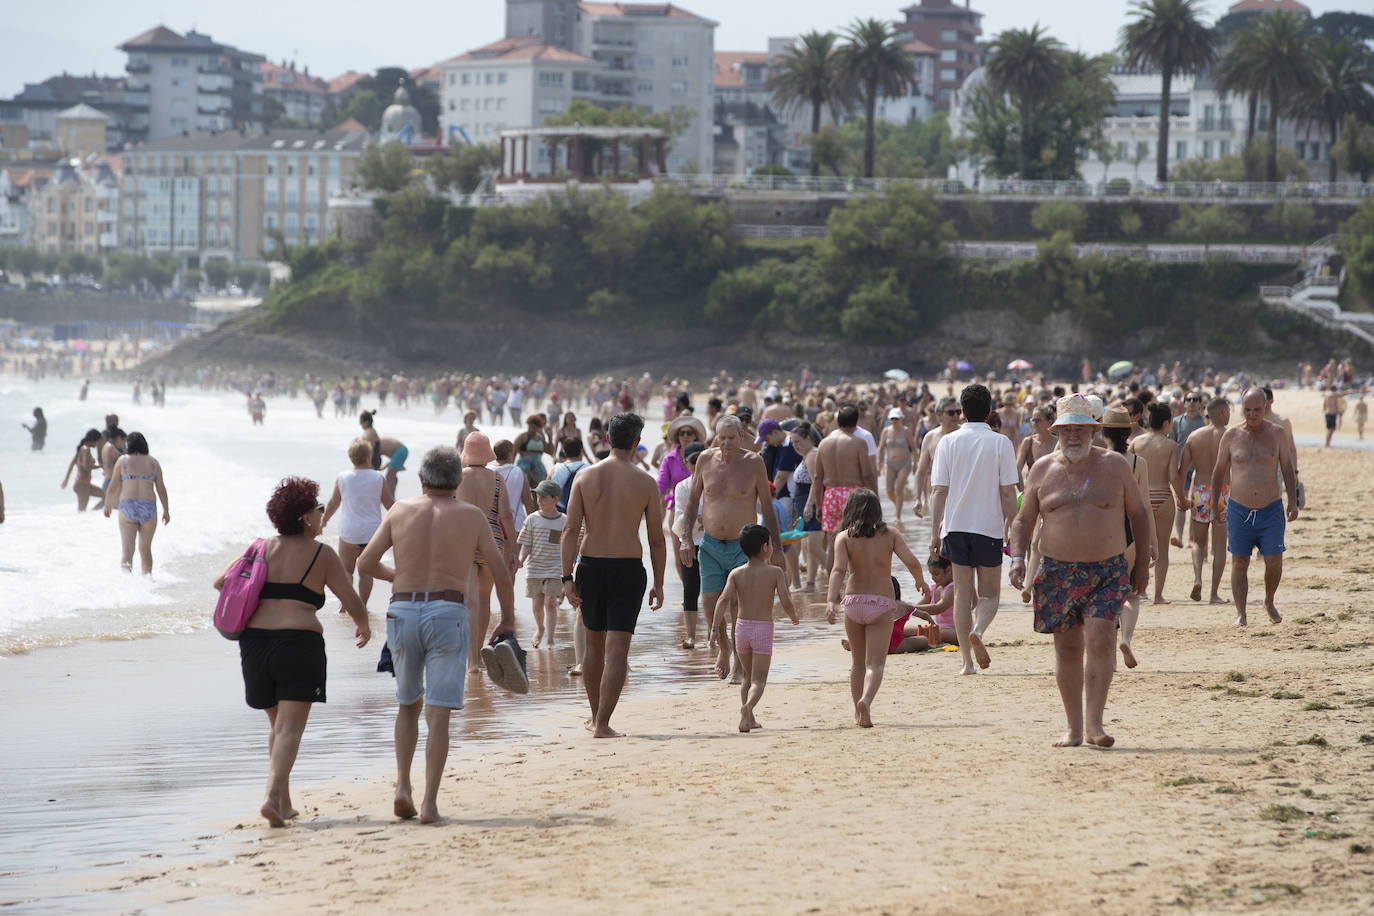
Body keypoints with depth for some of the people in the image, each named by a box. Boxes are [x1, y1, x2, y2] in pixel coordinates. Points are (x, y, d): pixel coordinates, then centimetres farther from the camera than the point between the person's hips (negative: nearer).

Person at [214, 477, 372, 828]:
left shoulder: (262, 549, 11)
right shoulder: (321, 555, 1)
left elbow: (221, 582, 10)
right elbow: (353, 603, 4)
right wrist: (364, 627, 25)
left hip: (255, 641, 5)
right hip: (300, 642, -5)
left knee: (277, 723, 21)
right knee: (290, 727, -8)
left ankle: (284, 801, 20)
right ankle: (273, 797, -26)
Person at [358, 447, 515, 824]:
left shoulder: (400, 510, 7)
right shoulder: (471, 516, 3)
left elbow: (365, 562, 9)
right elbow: (500, 574, 6)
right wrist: (508, 620, 19)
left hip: (402, 610, 2)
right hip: (447, 612, -2)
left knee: (408, 704, 20)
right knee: (438, 713, -1)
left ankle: (402, 787, 6)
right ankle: (429, 803, -7)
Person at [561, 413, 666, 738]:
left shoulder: (585, 477, 0)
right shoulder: (645, 483, -3)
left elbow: (571, 530, -5)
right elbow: (656, 540, -1)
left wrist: (567, 577, -5)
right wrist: (658, 584, 7)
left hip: (591, 565, 3)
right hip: (628, 569, -3)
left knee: (594, 645, 19)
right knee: (617, 649, -3)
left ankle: (595, 715, 31)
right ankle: (602, 724, -10)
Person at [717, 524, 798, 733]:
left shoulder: (736, 573, 3)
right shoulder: (775, 572, -4)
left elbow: (724, 599, -10)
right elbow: (786, 602, -9)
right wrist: (794, 618, 12)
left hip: (742, 627, 3)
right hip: (764, 629, -3)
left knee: (748, 676, 22)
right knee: (758, 680, -5)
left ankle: (749, 718, 12)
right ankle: (748, 706, -34)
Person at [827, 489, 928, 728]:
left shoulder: (844, 538, -1)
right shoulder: (890, 535, 2)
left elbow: (839, 569, -15)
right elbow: (912, 562, -6)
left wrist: (831, 600, -25)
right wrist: (921, 582, 14)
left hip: (854, 601, 1)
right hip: (882, 602, -1)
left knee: (857, 662, 19)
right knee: (875, 663, -4)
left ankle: (859, 713, 25)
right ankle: (866, 699, -32)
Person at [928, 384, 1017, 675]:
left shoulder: (948, 442, 0)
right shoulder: (1000, 443, -4)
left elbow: (939, 490, -2)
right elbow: (1008, 492, -5)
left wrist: (935, 531, 2)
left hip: (955, 525, 1)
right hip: (989, 526, -1)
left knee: (963, 593, 9)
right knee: (989, 594, 10)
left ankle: (967, 661, 4)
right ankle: (978, 630, -21)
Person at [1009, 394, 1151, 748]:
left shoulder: (1115, 466, 4)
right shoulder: (1043, 470, 7)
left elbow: (1138, 512, 11)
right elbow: (1023, 519, 13)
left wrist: (1142, 561, 8)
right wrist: (1018, 557, -3)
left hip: (1108, 571, -2)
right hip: (1058, 572, 2)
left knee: (1100, 640, -17)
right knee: (1067, 648, 4)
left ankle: (1093, 724, -16)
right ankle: (1073, 728, 12)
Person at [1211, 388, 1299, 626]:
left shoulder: (1276, 434, 3)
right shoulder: (1231, 436, 2)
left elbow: (1287, 469, 8)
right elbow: (1219, 471, 10)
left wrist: (1293, 502, 1)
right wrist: (1214, 505, 7)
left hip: (1271, 509, 0)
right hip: (1239, 510, 0)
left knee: (1274, 562, -3)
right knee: (1239, 563, 0)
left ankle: (1269, 602, 22)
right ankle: (1240, 612, 6)